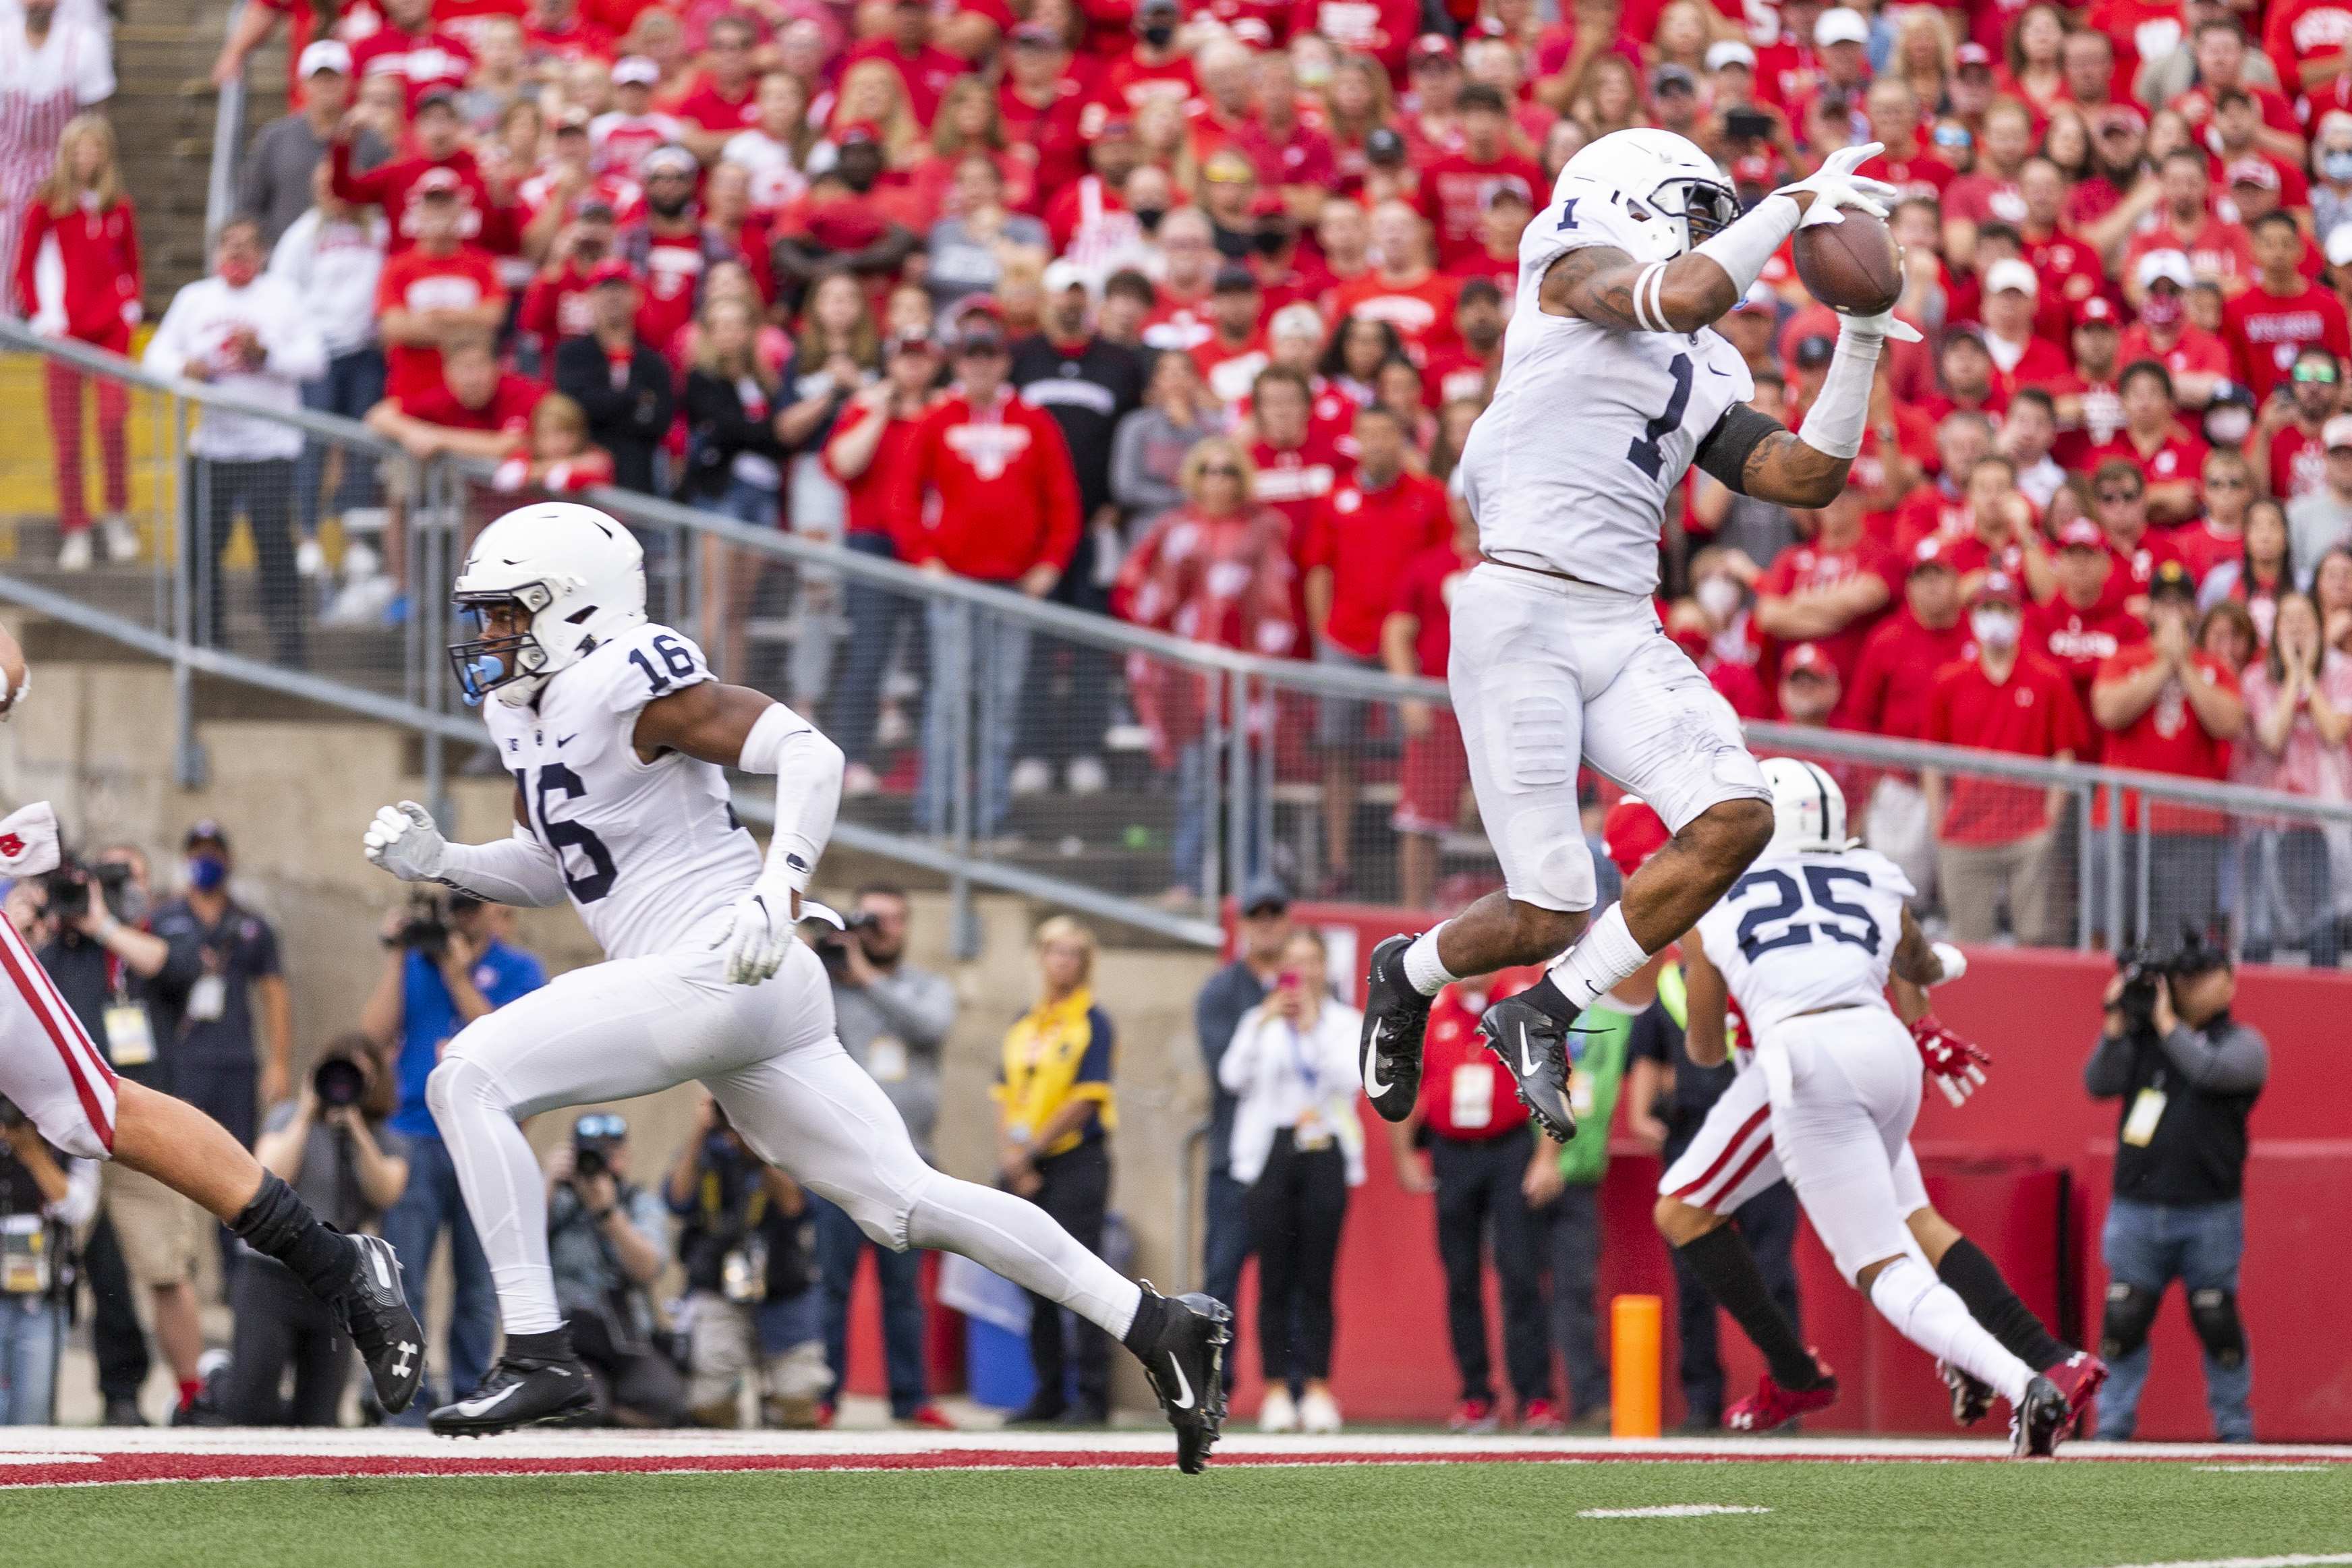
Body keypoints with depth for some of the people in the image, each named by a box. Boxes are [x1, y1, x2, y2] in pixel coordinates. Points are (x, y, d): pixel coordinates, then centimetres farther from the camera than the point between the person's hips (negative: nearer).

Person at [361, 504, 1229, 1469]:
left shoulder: (624, 683, -11)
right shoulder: (525, 711, 17)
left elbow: (810, 754, -17)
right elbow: (552, 869, 30)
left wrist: (781, 889, -29)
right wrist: (439, 863, 13)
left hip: (719, 969, -10)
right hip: (721, 998, 10)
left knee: (469, 1079, -15)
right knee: (905, 1202, 8)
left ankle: (537, 1354, -17)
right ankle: (1155, 1327, 9)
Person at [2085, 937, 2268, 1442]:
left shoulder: (2243, 1044, 3)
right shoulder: (2139, 1039, 12)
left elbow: (2212, 1071, -17)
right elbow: (2098, 1083, -1)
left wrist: (2167, 1023, -10)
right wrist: (2118, 1022, -8)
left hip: (2210, 1214, -2)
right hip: (2136, 1207, 2)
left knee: (2217, 1320, -1)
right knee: (2123, 1319, -2)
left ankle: (2235, 1427, 11)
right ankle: (2112, 1427, 5)